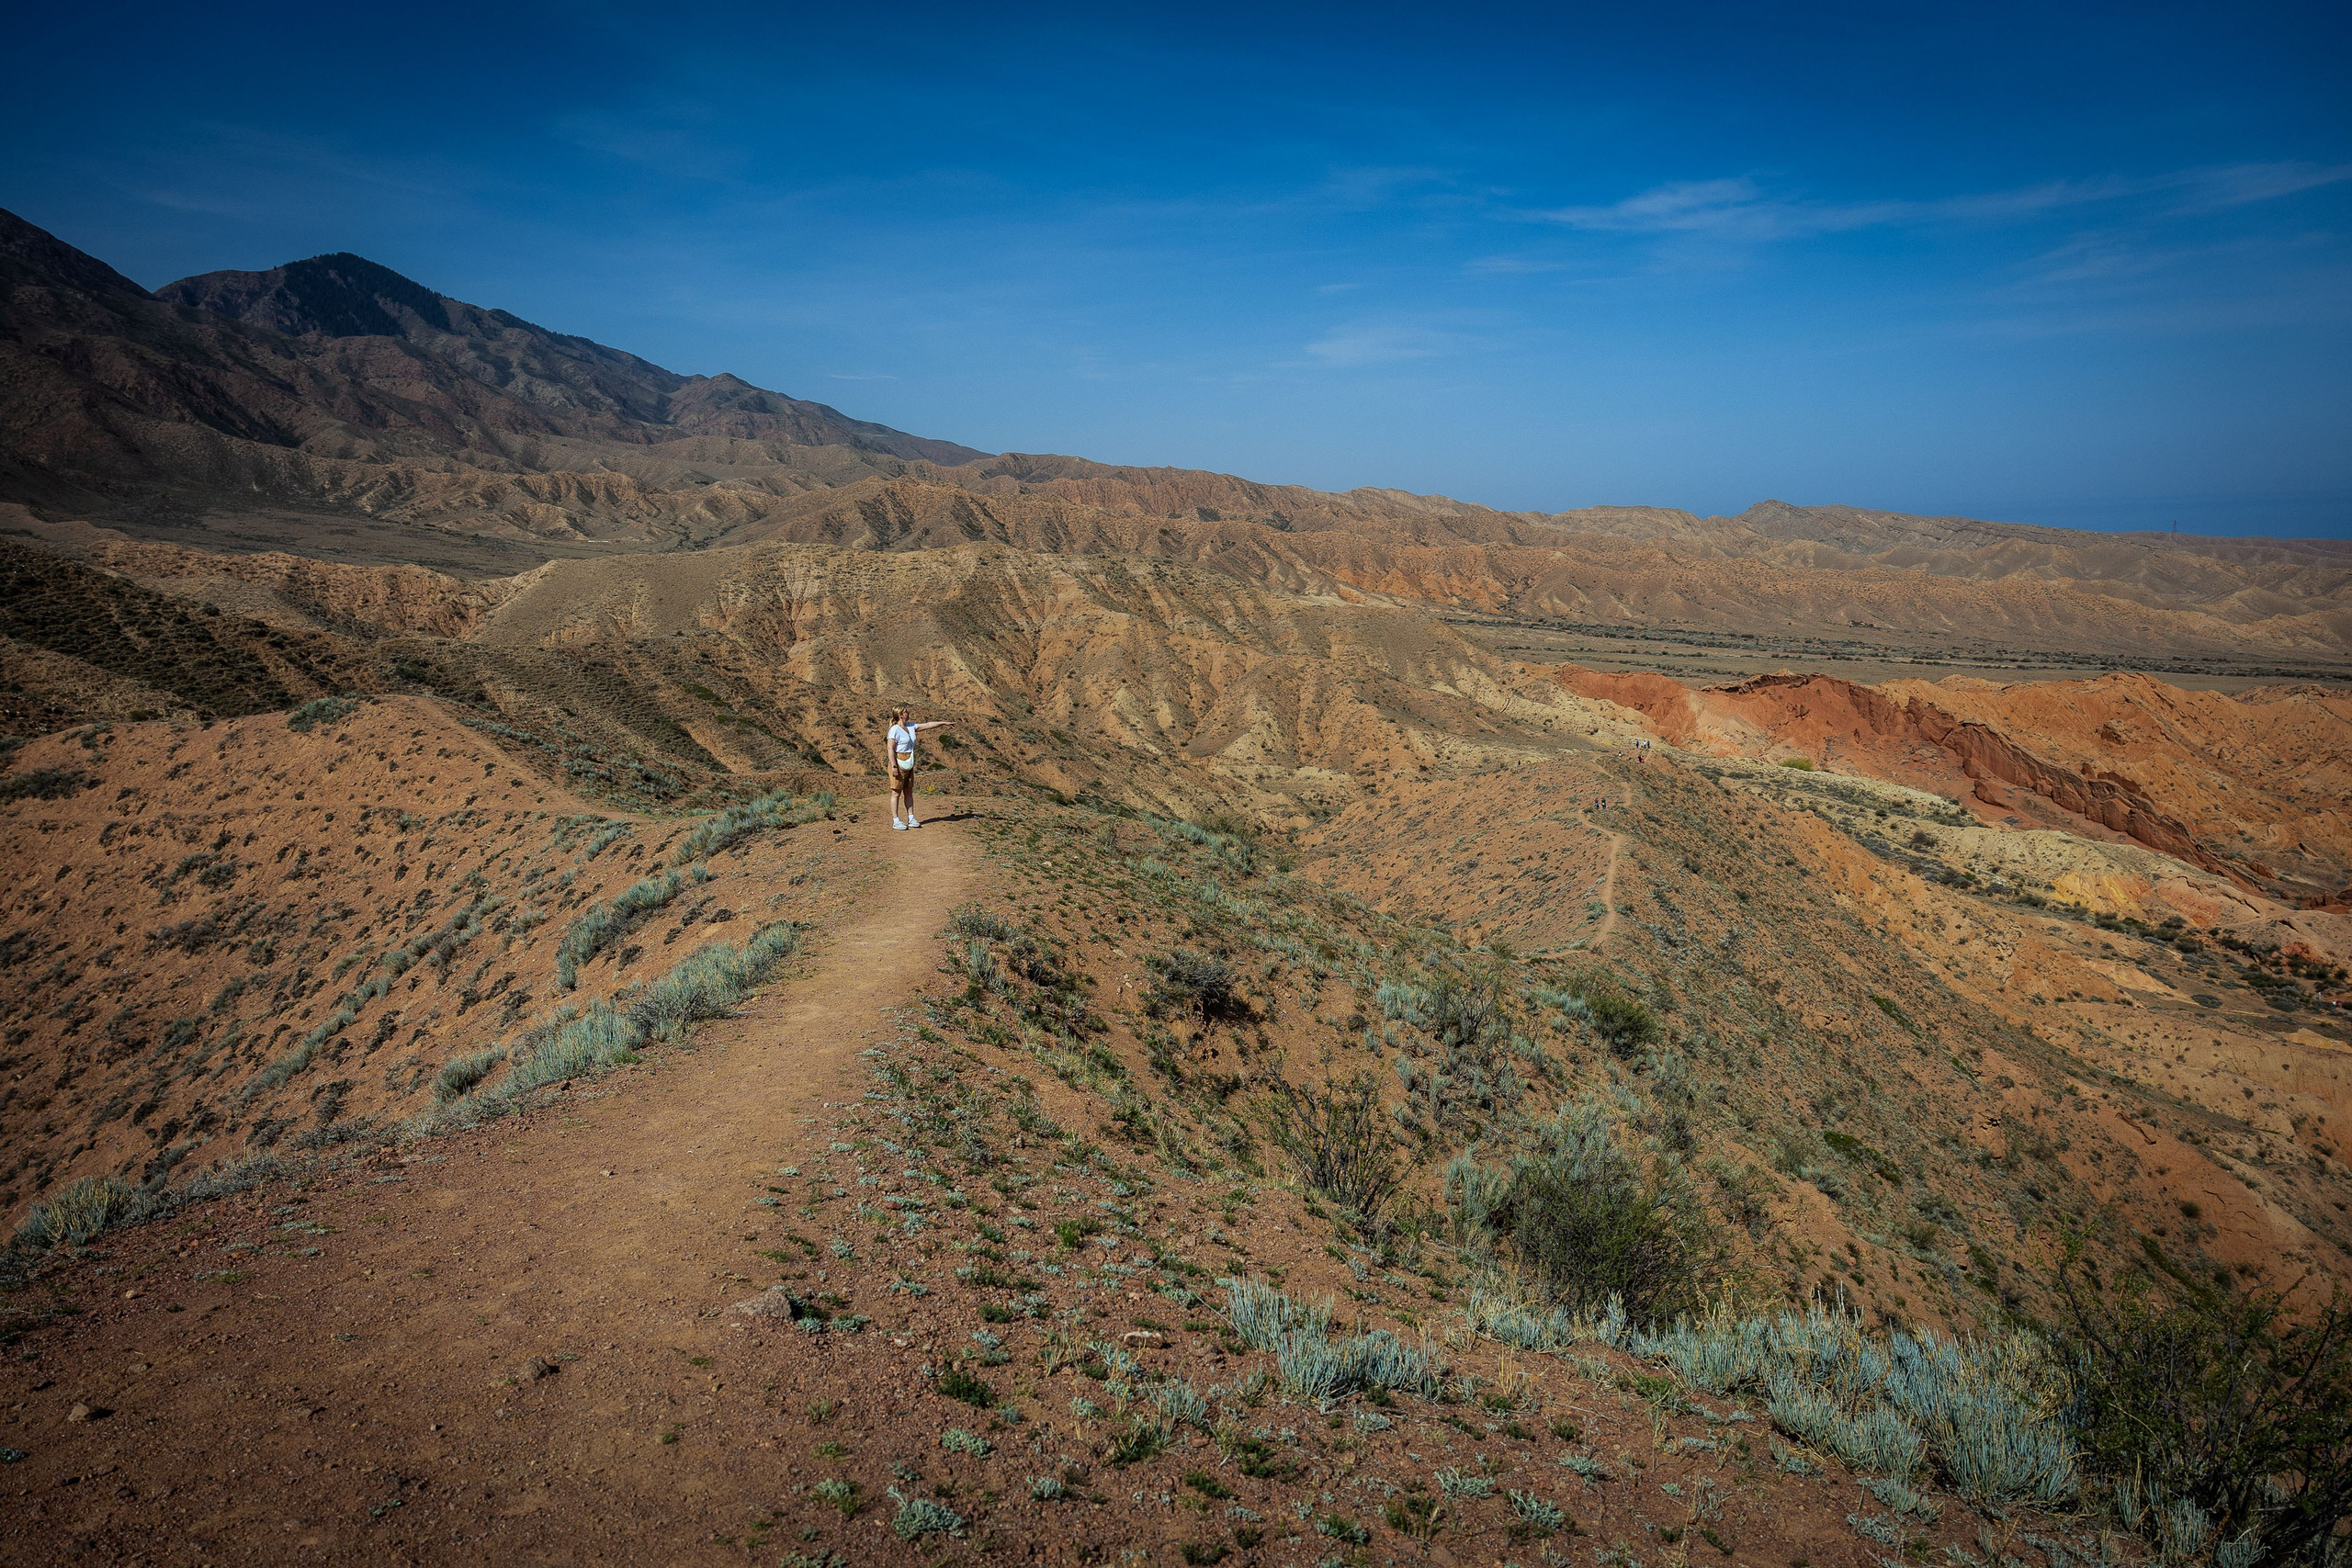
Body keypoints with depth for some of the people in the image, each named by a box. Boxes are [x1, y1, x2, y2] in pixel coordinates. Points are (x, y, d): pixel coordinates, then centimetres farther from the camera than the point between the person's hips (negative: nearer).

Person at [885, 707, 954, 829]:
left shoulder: (911, 727, 10)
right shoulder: (895, 730, -13)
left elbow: (928, 725, 15)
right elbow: (890, 749, -16)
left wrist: (944, 722, 13)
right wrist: (894, 766, -20)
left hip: (909, 765, 8)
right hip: (899, 763, -8)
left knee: (909, 792, 11)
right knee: (896, 793, -3)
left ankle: (911, 819, 16)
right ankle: (895, 821, 1)